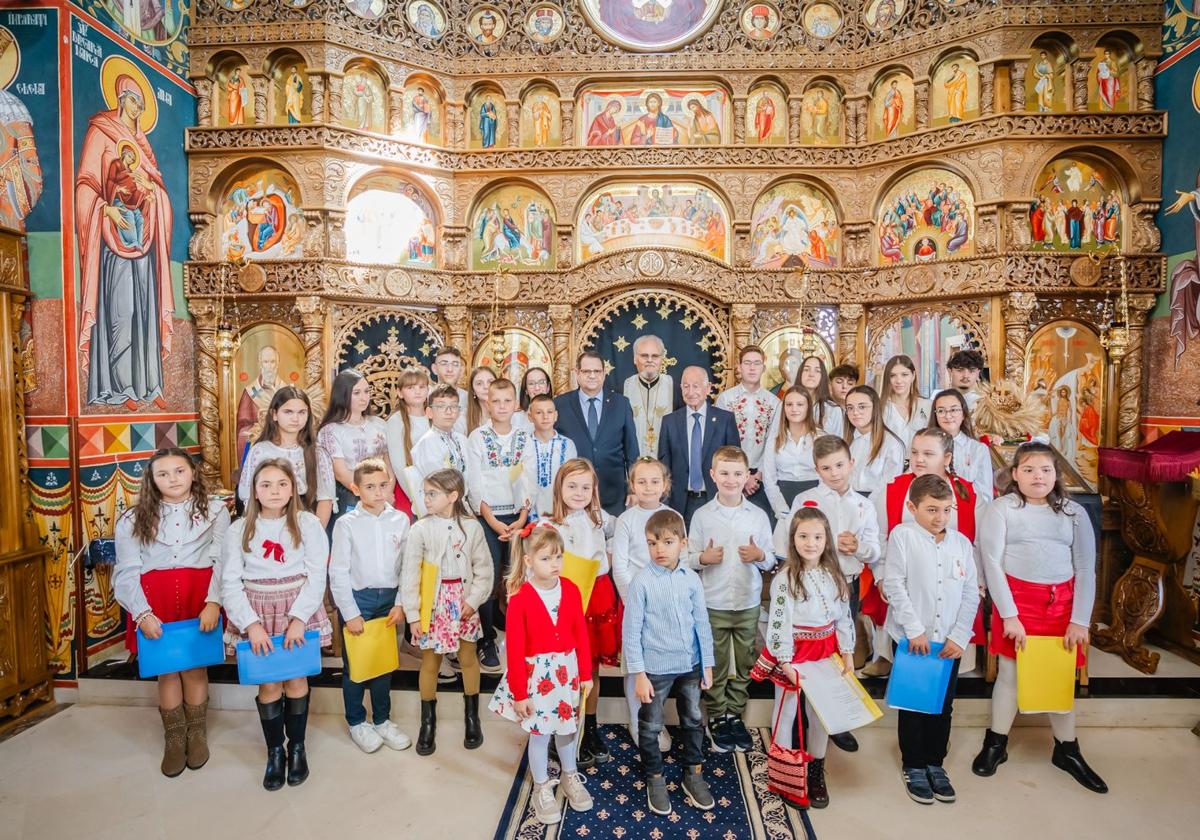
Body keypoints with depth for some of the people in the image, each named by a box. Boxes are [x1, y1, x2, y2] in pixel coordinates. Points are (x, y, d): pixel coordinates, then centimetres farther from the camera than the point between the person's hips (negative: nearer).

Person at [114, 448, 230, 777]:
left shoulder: (215, 510, 0)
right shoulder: (133, 520, 5)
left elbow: (223, 562, -5)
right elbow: (127, 573, 0)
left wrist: (213, 601, -17)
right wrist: (141, 613, -13)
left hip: (200, 598, -1)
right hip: (155, 600, 1)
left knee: (195, 667, 5)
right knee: (166, 669, 7)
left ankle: (197, 735, 26)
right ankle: (174, 739, 27)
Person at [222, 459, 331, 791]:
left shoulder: (307, 524, -4)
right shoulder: (239, 530, 0)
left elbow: (316, 576, -7)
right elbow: (230, 582, -4)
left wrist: (298, 619, -15)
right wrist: (251, 624, -14)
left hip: (299, 611, 0)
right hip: (257, 614, 1)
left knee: (296, 680, 6)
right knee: (268, 685, 3)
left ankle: (297, 748, 26)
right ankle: (274, 752, 23)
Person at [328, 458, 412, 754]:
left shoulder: (400, 520, -3)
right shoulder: (346, 524, -9)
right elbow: (338, 573, -7)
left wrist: (400, 604, -3)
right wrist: (350, 613, -8)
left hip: (389, 599, 2)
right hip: (357, 598, -2)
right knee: (354, 663, 10)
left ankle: (382, 720, 31)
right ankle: (356, 722, 30)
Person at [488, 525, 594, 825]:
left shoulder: (571, 590, -8)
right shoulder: (520, 598, -18)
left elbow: (581, 634, 0)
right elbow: (515, 648, -14)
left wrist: (586, 673, 4)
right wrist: (519, 692, -11)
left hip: (567, 670, 3)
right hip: (536, 673, -3)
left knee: (567, 728, 20)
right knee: (539, 732, 11)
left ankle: (570, 777, 44)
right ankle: (542, 788, 34)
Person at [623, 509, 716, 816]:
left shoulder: (692, 579, -5)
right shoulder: (642, 581, -15)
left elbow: (702, 623, 4)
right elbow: (631, 631, -12)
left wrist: (707, 664, 6)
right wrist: (638, 674, -12)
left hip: (690, 665, 3)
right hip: (655, 668, -3)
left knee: (693, 721, 19)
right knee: (651, 727, 12)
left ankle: (693, 774, 39)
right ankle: (655, 780, 34)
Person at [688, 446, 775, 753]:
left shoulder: (758, 516, 0)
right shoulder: (702, 515, -3)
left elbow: (770, 560, 5)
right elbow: (689, 557, 1)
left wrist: (759, 556, -16)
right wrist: (703, 558, -19)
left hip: (748, 603, 2)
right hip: (713, 604, -1)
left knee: (745, 666, 13)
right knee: (716, 668, 10)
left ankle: (735, 715, 31)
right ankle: (717, 718, 27)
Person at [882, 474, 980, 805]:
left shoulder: (961, 542, 3)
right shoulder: (902, 535, -8)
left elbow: (971, 594, 3)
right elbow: (894, 585, -12)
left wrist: (959, 636, -5)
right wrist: (915, 629, -15)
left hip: (949, 641, 4)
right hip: (911, 638, -3)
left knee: (943, 706, 14)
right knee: (913, 705, 8)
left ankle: (935, 763, 32)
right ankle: (913, 766, 25)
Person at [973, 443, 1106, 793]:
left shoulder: (1074, 512, 5)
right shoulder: (1001, 509, -4)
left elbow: (1085, 569, 4)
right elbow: (992, 563, -9)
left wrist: (1080, 620, -3)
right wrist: (1008, 615, -13)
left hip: (1062, 603, 3)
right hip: (1016, 598, -3)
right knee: (1010, 672, 6)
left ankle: (1067, 750, 31)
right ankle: (996, 744, 23)